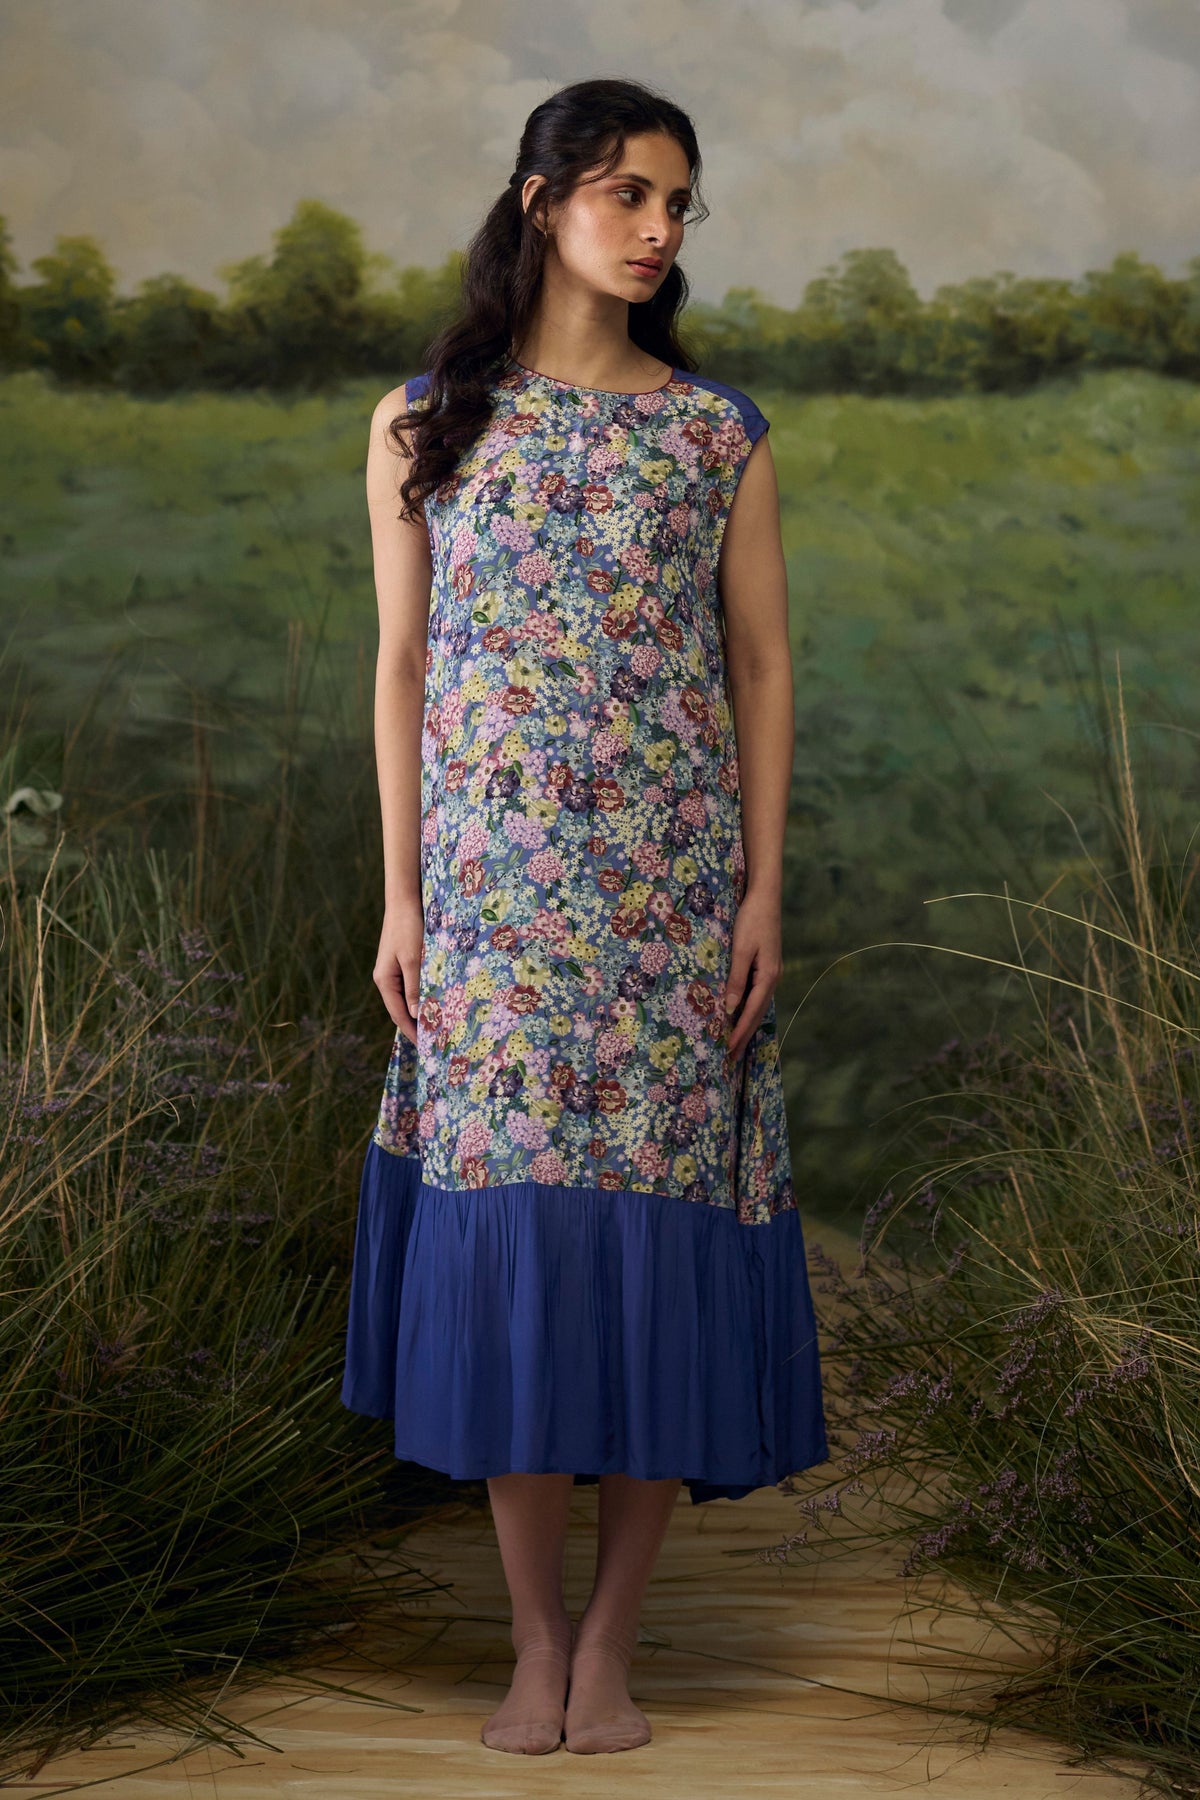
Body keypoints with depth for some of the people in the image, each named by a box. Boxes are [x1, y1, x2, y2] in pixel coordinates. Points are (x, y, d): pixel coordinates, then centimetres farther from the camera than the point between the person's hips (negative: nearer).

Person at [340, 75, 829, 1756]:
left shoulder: (719, 432, 7)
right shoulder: (422, 423, 7)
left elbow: (763, 669, 6)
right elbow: (403, 666, 7)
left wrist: (765, 893, -2)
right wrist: (400, 897, 2)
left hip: (674, 889, 0)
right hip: (494, 893, 0)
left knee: (660, 1213, -1)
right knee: (505, 1226, -1)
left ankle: (611, 1645, 11)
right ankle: (535, 1642, 12)